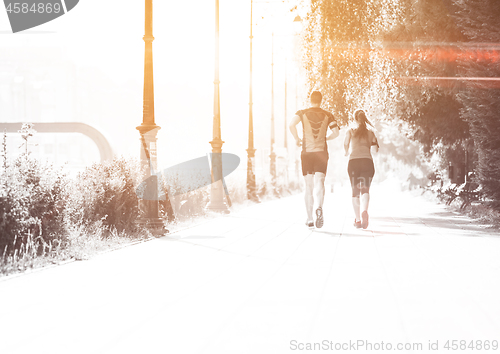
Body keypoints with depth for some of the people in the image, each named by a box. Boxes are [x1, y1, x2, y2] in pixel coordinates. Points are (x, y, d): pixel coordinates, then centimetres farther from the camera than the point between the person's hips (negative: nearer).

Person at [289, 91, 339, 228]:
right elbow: (336, 132, -2)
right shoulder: (327, 115, 8)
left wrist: (297, 139, 0)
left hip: (306, 153, 0)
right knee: (319, 182, -8)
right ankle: (319, 207, -38)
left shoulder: (302, 113, 4)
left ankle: (309, 218, 5)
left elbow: (292, 124, -15)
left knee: (309, 187, 6)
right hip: (321, 152, 0)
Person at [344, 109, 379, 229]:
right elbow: (376, 149, 18)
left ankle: (358, 219, 6)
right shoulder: (370, 133, 15)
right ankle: (364, 211, -39)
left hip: (353, 161, 0)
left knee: (355, 191, 9)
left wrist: (346, 152, 20)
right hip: (367, 161, 0)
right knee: (365, 189, -10)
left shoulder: (351, 132, 11)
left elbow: (346, 144, 0)